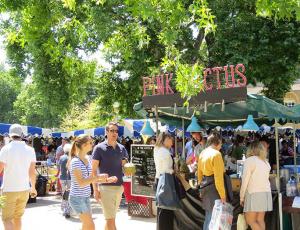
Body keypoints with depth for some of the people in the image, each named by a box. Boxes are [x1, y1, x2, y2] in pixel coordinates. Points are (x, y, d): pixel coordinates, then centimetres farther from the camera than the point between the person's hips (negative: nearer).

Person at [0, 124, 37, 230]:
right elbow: (32, 172, 5)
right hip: (24, 189, 4)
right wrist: (33, 187, 19)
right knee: (17, 217, 18)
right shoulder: (30, 150, 0)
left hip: (9, 189, -4)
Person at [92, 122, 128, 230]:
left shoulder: (122, 148, 10)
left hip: (119, 186, 5)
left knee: (110, 218, 14)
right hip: (106, 187, -5)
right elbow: (93, 170, -5)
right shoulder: (99, 148, -4)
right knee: (110, 219, -5)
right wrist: (95, 189, -10)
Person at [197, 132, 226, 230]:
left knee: (208, 216, 17)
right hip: (213, 187, -9)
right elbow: (218, 177, -19)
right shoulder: (216, 154, -15)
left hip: (204, 186, 9)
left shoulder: (202, 153, 11)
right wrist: (222, 195, -16)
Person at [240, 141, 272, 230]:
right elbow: (263, 178, 6)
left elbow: (245, 180, -8)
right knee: (260, 220, 9)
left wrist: (242, 197, -2)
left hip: (254, 193, -7)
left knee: (250, 220, -2)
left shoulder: (249, 160, -5)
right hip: (266, 193, 7)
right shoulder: (266, 162, 14)